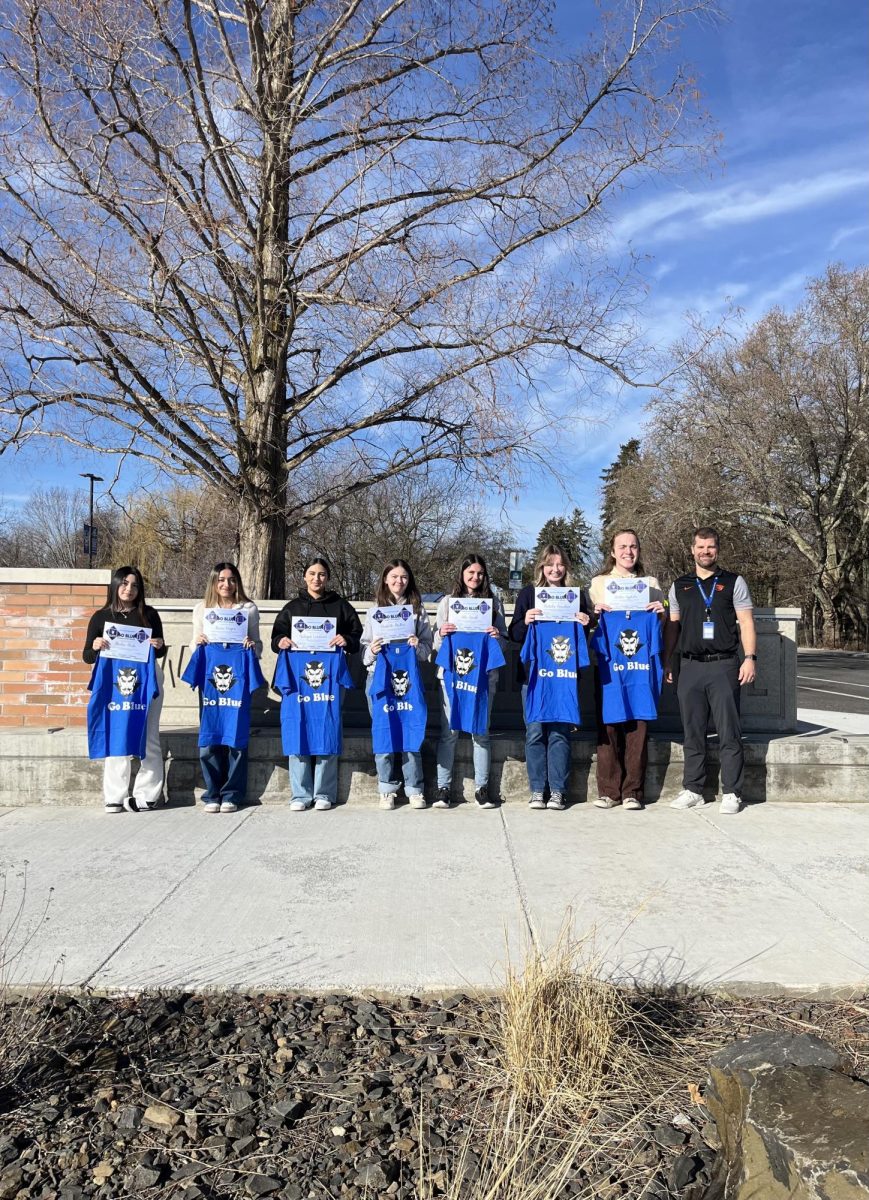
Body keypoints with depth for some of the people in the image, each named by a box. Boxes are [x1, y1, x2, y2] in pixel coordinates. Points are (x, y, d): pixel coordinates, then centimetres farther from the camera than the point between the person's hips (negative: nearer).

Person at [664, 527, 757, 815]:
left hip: (724, 665, -2)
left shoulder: (733, 582, 7)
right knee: (692, 733, 7)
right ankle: (692, 789, 15)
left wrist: (750, 658, -9)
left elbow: (746, 622, 2)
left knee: (729, 732, -1)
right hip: (690, 667, 3)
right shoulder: (679, 586, 14)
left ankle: (731, 793, 6)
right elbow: (672, 627, 16)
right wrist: (667, 662, 10)